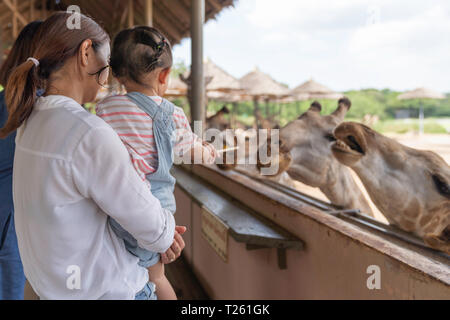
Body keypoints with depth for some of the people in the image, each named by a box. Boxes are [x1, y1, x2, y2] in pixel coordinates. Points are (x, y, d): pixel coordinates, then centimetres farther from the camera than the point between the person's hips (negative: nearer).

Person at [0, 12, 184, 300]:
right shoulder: (91, 136, -28)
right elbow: (150, 224, -19)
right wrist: (163, 235, 3)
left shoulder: (32, 121, 0)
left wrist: (161, 231, 4)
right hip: (106, 287, -8)